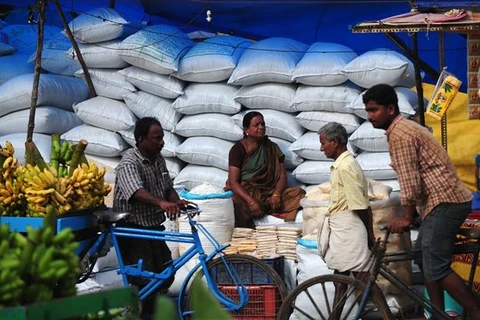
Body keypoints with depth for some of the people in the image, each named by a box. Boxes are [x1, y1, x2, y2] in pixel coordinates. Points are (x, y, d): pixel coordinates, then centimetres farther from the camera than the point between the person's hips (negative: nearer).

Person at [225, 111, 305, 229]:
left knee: (299, 193, -19)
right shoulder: (238, 149, 2)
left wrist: (276, 195, -13)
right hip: (245, 193, -4)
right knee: (236, 204, -39)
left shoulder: (272, 148, 15)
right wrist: (251, 201, -23)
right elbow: (233, 181, -8)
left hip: (269, 193, 4)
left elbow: (282, 176, 9)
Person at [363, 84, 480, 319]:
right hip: (446, 200, 11)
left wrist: (406, 218, -7)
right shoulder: (406, 127, 19)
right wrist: (411, 213, 22)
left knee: (436, 268, -11)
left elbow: (410, 181, -17)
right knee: (425, 258, 17)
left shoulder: (399, 134, -14)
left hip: (444, 202, -11)